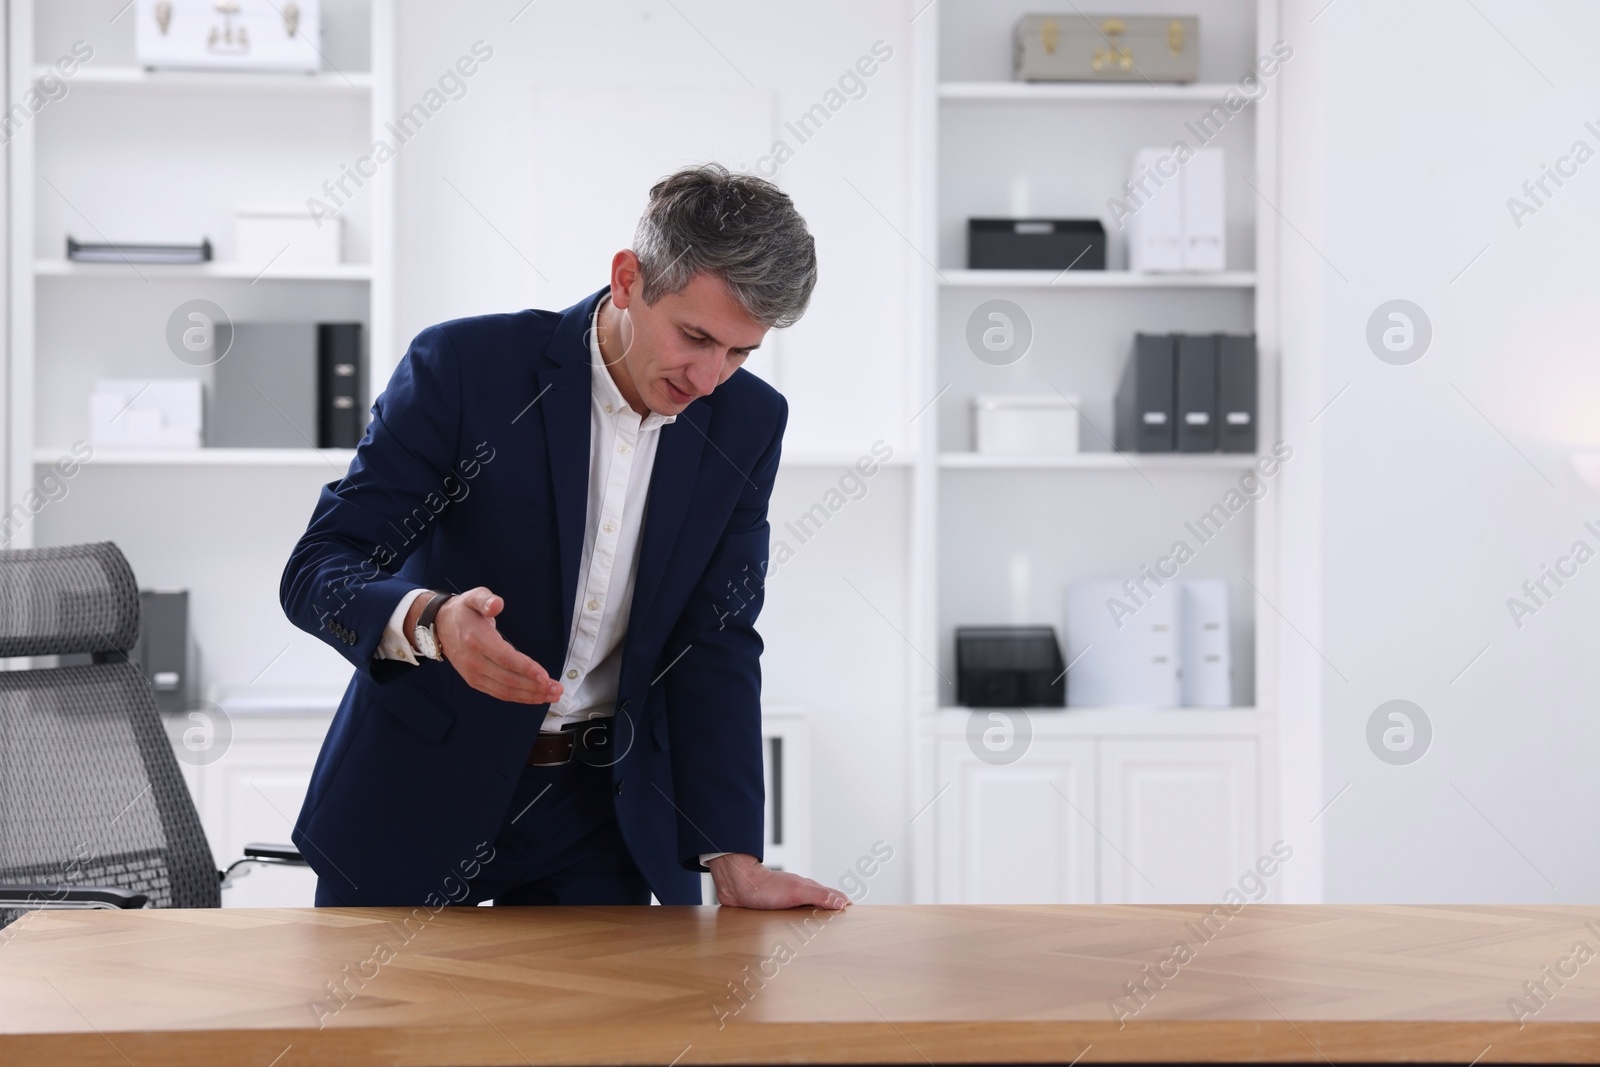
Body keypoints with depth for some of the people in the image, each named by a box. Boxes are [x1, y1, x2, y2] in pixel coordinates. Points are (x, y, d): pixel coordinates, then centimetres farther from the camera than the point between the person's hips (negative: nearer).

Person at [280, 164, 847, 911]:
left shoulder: (748, 423, -3)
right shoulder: (463, 366, -16)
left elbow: (715, 643, -3)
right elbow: (316, 569, -18)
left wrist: (733, 860, -12)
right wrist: (431, 622, -40)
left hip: (597, 816, 3)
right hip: (418, 795, -3)